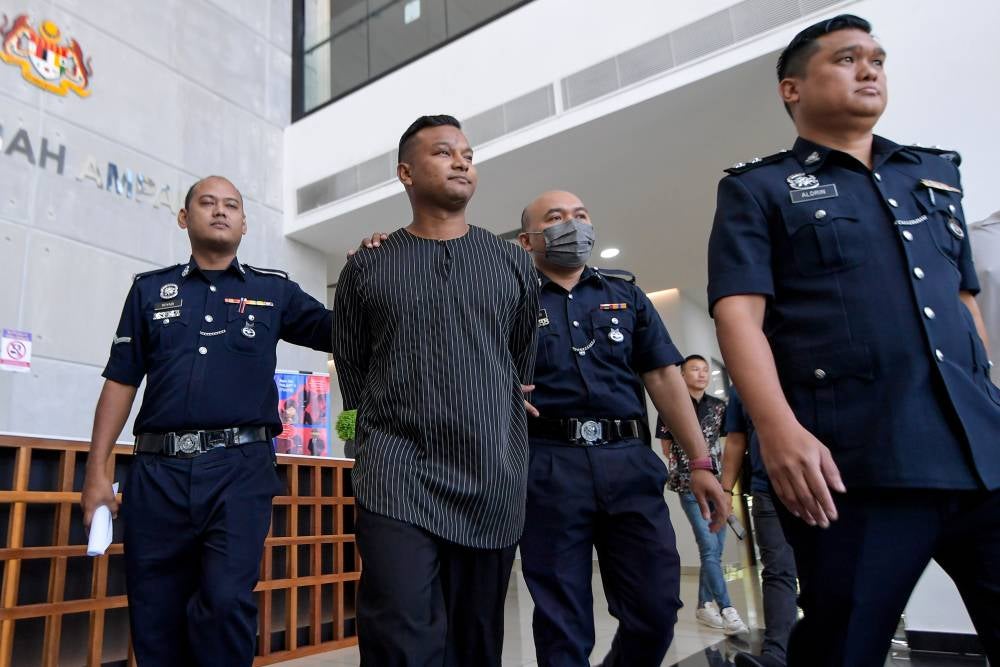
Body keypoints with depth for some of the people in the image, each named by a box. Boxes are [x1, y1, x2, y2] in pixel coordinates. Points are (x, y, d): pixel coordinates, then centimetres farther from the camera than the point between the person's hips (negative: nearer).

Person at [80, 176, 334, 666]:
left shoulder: (274, 290, 11)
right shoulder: (150, 289, 14)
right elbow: (120, 382, 11)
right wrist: (96, 470, 5)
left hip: (241, 467, -2)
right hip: (158, 470, 2)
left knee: (226, 602, -13)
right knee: (154, 620, 8)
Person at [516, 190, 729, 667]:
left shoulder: (625, 294, 15)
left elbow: (663, 377, 9)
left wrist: (701, 462, 3)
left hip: (630, 462, 3)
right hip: (549, 466, -2)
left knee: (656, 607, 6)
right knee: (562, 620, 5)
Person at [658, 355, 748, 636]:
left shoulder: (718, 406, 9)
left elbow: (723, 447, 14)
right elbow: (667, 448, 4)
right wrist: (691, 465, 4)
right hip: (690, 487, -5)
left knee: (715, 549, 8)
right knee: (709, 548, -10)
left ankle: (705, 605, 21)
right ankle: (727, 610, -5)